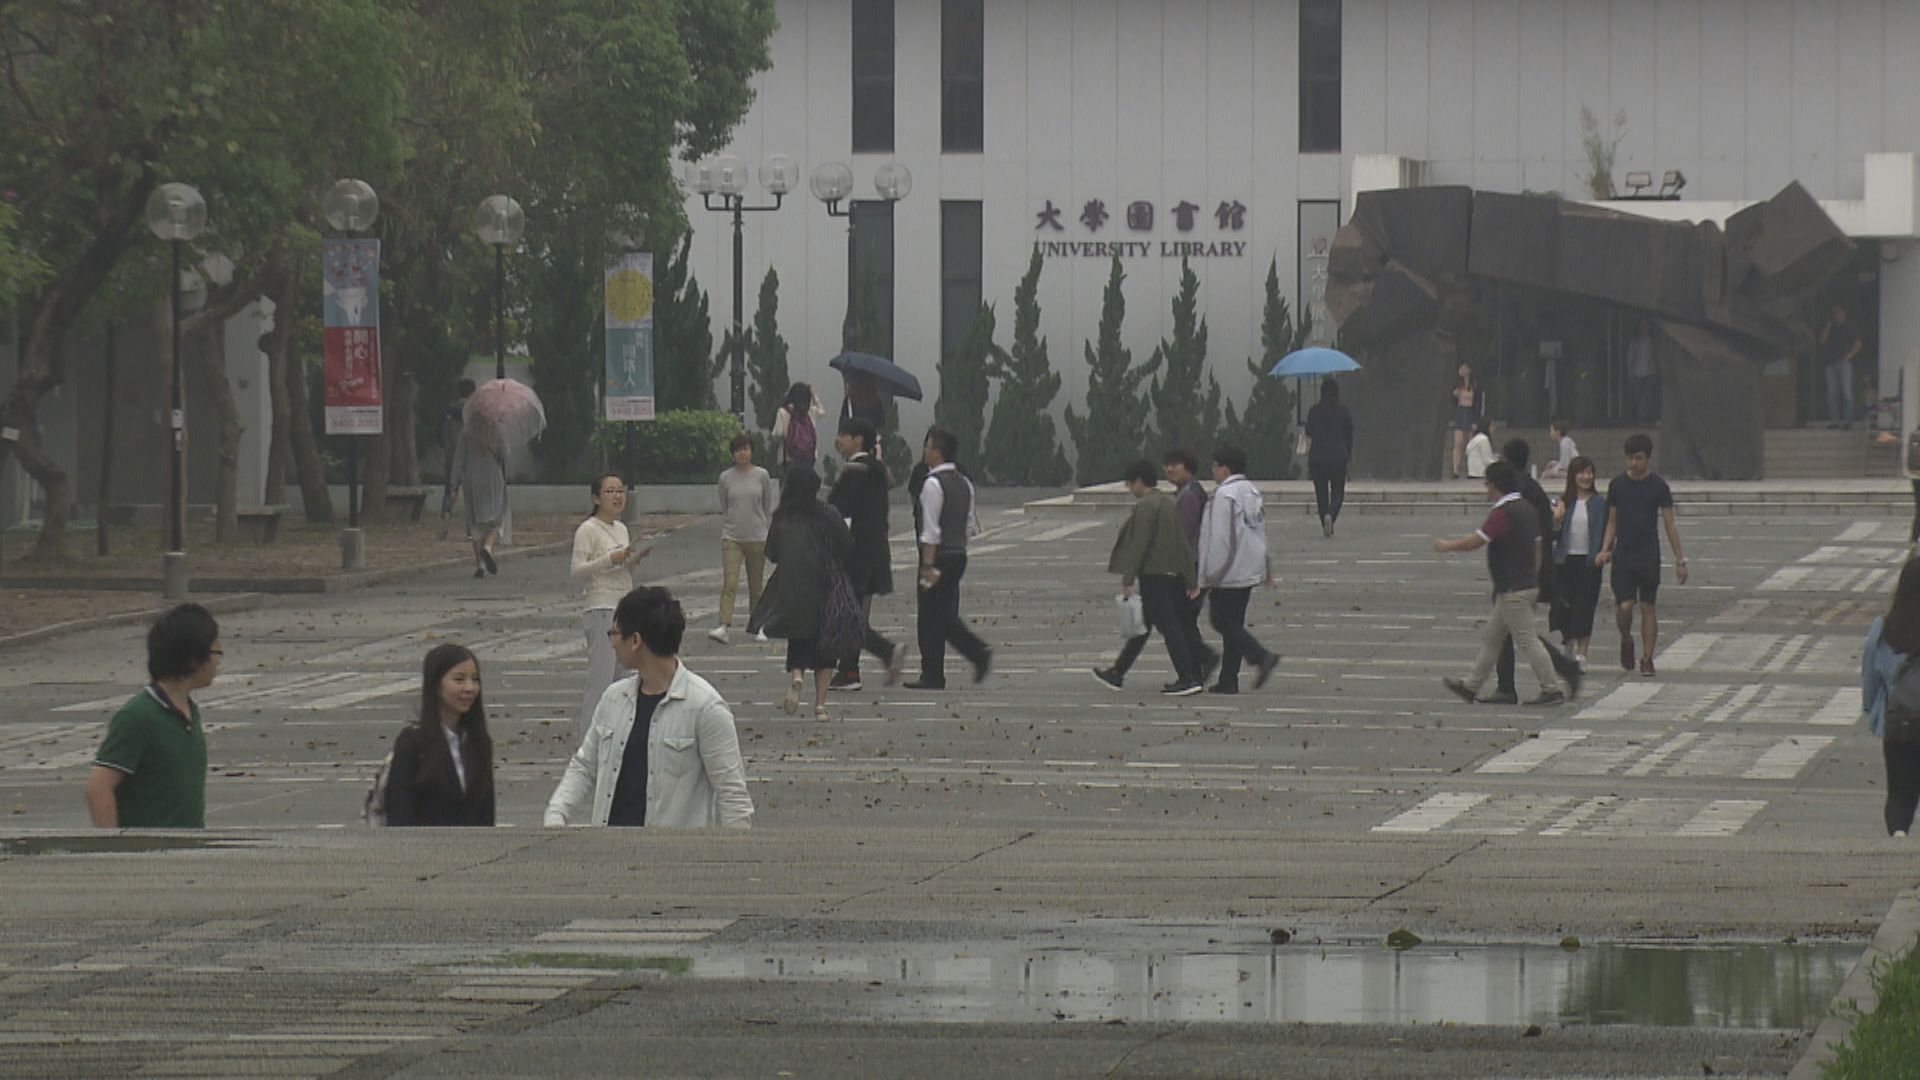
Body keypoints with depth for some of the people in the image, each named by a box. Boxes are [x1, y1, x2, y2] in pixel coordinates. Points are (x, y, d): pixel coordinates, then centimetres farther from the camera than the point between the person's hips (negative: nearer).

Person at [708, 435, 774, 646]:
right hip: (732, 538, 0)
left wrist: (766, 533, 7)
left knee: (756, 586, 8)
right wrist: (726, 531, 9)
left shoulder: (761, 476, 2)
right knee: (729, 584, -13)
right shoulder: (726, 478, 3)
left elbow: (768, 507, 8)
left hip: (757, 538, 0)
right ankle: (723, 626, -22)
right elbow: (723, 509, 12)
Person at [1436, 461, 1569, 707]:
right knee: (1492, 638, 16)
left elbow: (1475, 541, -18)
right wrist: (1533, 577, 24)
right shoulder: (1526, 509, 11)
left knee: (1527, 639, -6)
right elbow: (1537, 546, 17)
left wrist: (1446, 546, -2)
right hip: (1526, 584, 10)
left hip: (1513, 591, -10)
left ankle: (1552, 689, -6)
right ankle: (1472, 685, 23)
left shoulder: (1502, 513, -19)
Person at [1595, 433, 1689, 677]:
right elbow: (1612, 521, 12)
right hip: (1623, 554, 1)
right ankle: (1626, 641, 19)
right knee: (1624, 606, -9)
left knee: (1648, 607, 1)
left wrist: (1679, 560, -1)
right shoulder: (1617, 485, 4)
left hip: (1649, 555, -1)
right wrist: (1605, 549, -2)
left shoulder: (1658, 486, -1)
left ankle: (1647, 658, 8)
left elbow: (1670, 524, 1)